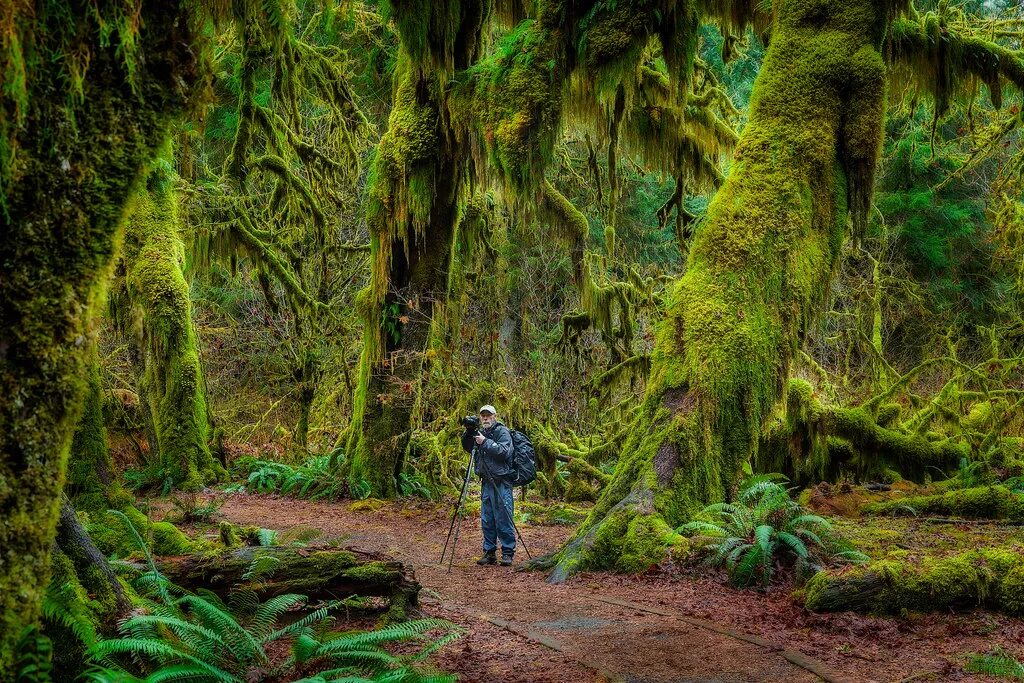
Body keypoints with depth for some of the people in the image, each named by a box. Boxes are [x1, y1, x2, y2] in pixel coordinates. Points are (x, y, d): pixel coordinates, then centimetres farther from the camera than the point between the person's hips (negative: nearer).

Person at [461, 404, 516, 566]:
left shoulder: (502, 432, -6)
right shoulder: (480, 432, 14)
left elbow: (504, 451, -19)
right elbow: (467, 447, 21)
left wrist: (485, 442, -21)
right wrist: (468, 432, 4)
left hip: (501, 482, -7)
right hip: (486, 482, 7)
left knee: (503, 519, -6)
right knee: (486, 520, 8)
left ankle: (508, 553, -1)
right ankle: (489, 553, 15)